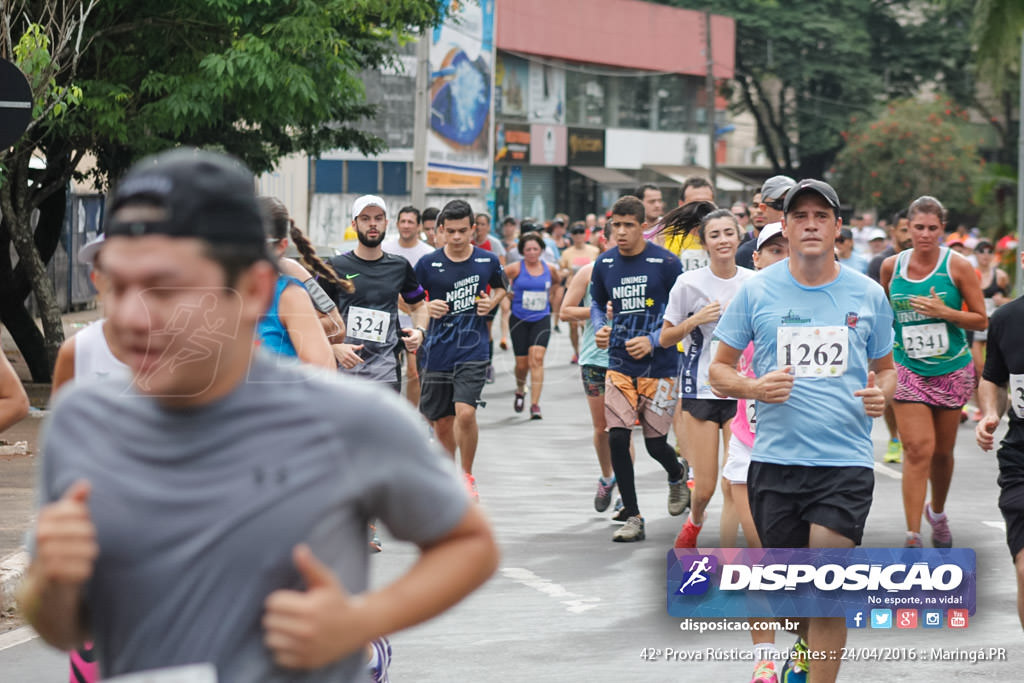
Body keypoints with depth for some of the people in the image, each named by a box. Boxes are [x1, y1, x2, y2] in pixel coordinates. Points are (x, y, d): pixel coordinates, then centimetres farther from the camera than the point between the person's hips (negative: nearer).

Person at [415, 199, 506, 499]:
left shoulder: (488, 261, 1)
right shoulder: (428, 264, -3)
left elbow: (500, 287, 20)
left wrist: (492, 301, -1)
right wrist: (426, 307, -14)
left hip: (473, 350, -1)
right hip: (437, 350, 1)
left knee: (465, 413, -19)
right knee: (441, 422, 9)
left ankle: (467, 475, 3)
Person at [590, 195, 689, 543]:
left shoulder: (665, 263, -9)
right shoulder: (604, 264, 3)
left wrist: (653, 340, -15)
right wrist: (600, 328, -1)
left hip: (658, 366, -3)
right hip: (619, 366, 3)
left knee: (655, 443, 4)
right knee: (617, 438, -8)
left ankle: (677, 476, 40)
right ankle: (633, 518, 2)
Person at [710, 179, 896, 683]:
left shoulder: (869, 295, 4)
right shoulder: (756, 291, 1)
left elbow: (885, 368, 17)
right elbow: (719, 369, 7)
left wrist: (881, 392, -6)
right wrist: (753, 388, -14)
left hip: (846, 463, -1)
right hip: (775, 461, 1)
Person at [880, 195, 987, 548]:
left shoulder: (957, 266, -6)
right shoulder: (891, 266, 1)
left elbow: (981, 320, -4)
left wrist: (944, 312, -17)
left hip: (952, 370, 0)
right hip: (908, 370, 0)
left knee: (942, 452, 11)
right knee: (917, 449, -13)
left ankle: (937, 512, 39)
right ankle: (912, 536, -12)